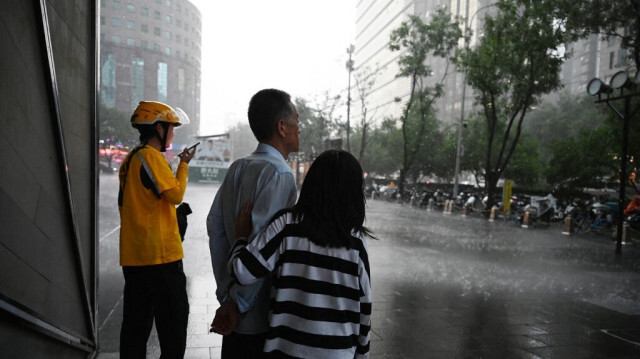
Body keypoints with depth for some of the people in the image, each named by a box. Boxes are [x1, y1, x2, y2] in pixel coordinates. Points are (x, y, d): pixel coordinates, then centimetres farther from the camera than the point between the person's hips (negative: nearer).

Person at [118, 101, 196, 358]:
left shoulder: (131, 159, 15)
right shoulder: (152, 156, -12)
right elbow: (176, 194, -16)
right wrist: (184, 165, -3)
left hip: (133, 257, 9)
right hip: (160, 254, -9)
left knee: (136, 324, 14)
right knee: (173, 320, 2)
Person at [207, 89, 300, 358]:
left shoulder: (237, 168, 6)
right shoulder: (279, 174, -18)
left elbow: (215, 227, 4)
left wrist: (226, 291, 5)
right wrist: (237, 303, -15)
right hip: (261, 315, -7)